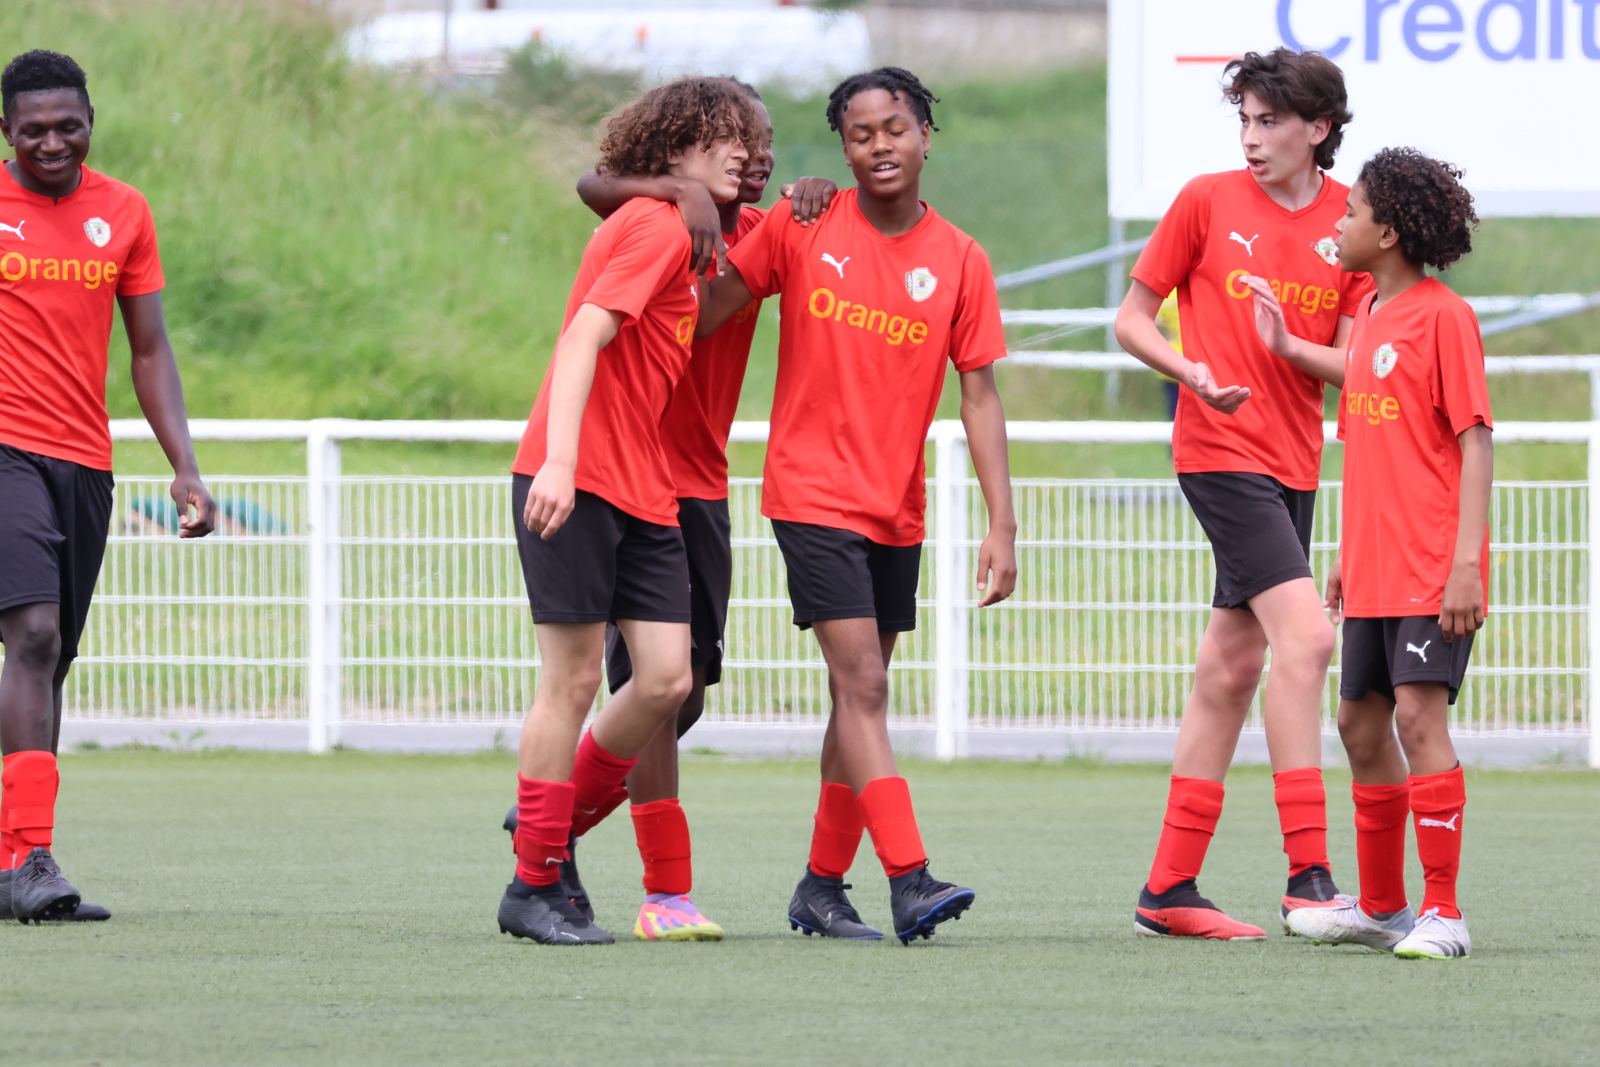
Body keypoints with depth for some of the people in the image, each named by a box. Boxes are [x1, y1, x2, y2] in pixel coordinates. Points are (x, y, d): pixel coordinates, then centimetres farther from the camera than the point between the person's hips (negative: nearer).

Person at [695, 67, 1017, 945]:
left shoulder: (959, 261, 2)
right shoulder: (801, 229, -4)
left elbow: (979, 397, 2)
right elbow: (707, 315, 1)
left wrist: (1002, 525, -4)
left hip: (897, 510, 4)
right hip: (813, 494, -4)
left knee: (859, 697, 10)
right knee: (863, 686, -14)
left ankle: (822, 887, 20)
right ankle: (909, 881, -22)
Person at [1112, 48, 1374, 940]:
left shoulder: (1350, 220, 4)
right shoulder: (1208, 202, -3)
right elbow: (1133, 319, 3)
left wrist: (1290, 348, -18)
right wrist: (1196, 373, -15)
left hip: (1294, 462, 5)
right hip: (1222, 453, -5)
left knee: (1232, 667, 8)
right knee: (1306, 634, -19)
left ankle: (1170, 890, 15)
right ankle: (1308, 875, -20)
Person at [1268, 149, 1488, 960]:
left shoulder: (1443, 316, -10)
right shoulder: (1371, 315, 15)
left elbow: (1475, 440, -13)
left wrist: (1467, 560, -20)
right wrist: (1347, 554, 22)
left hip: (1433, 568, -9)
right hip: (1375, 571, 9)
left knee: (1420, 715, -14)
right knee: (1361, 722, 12)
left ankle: (1443, 914, -11)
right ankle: (1381, 907, 24)